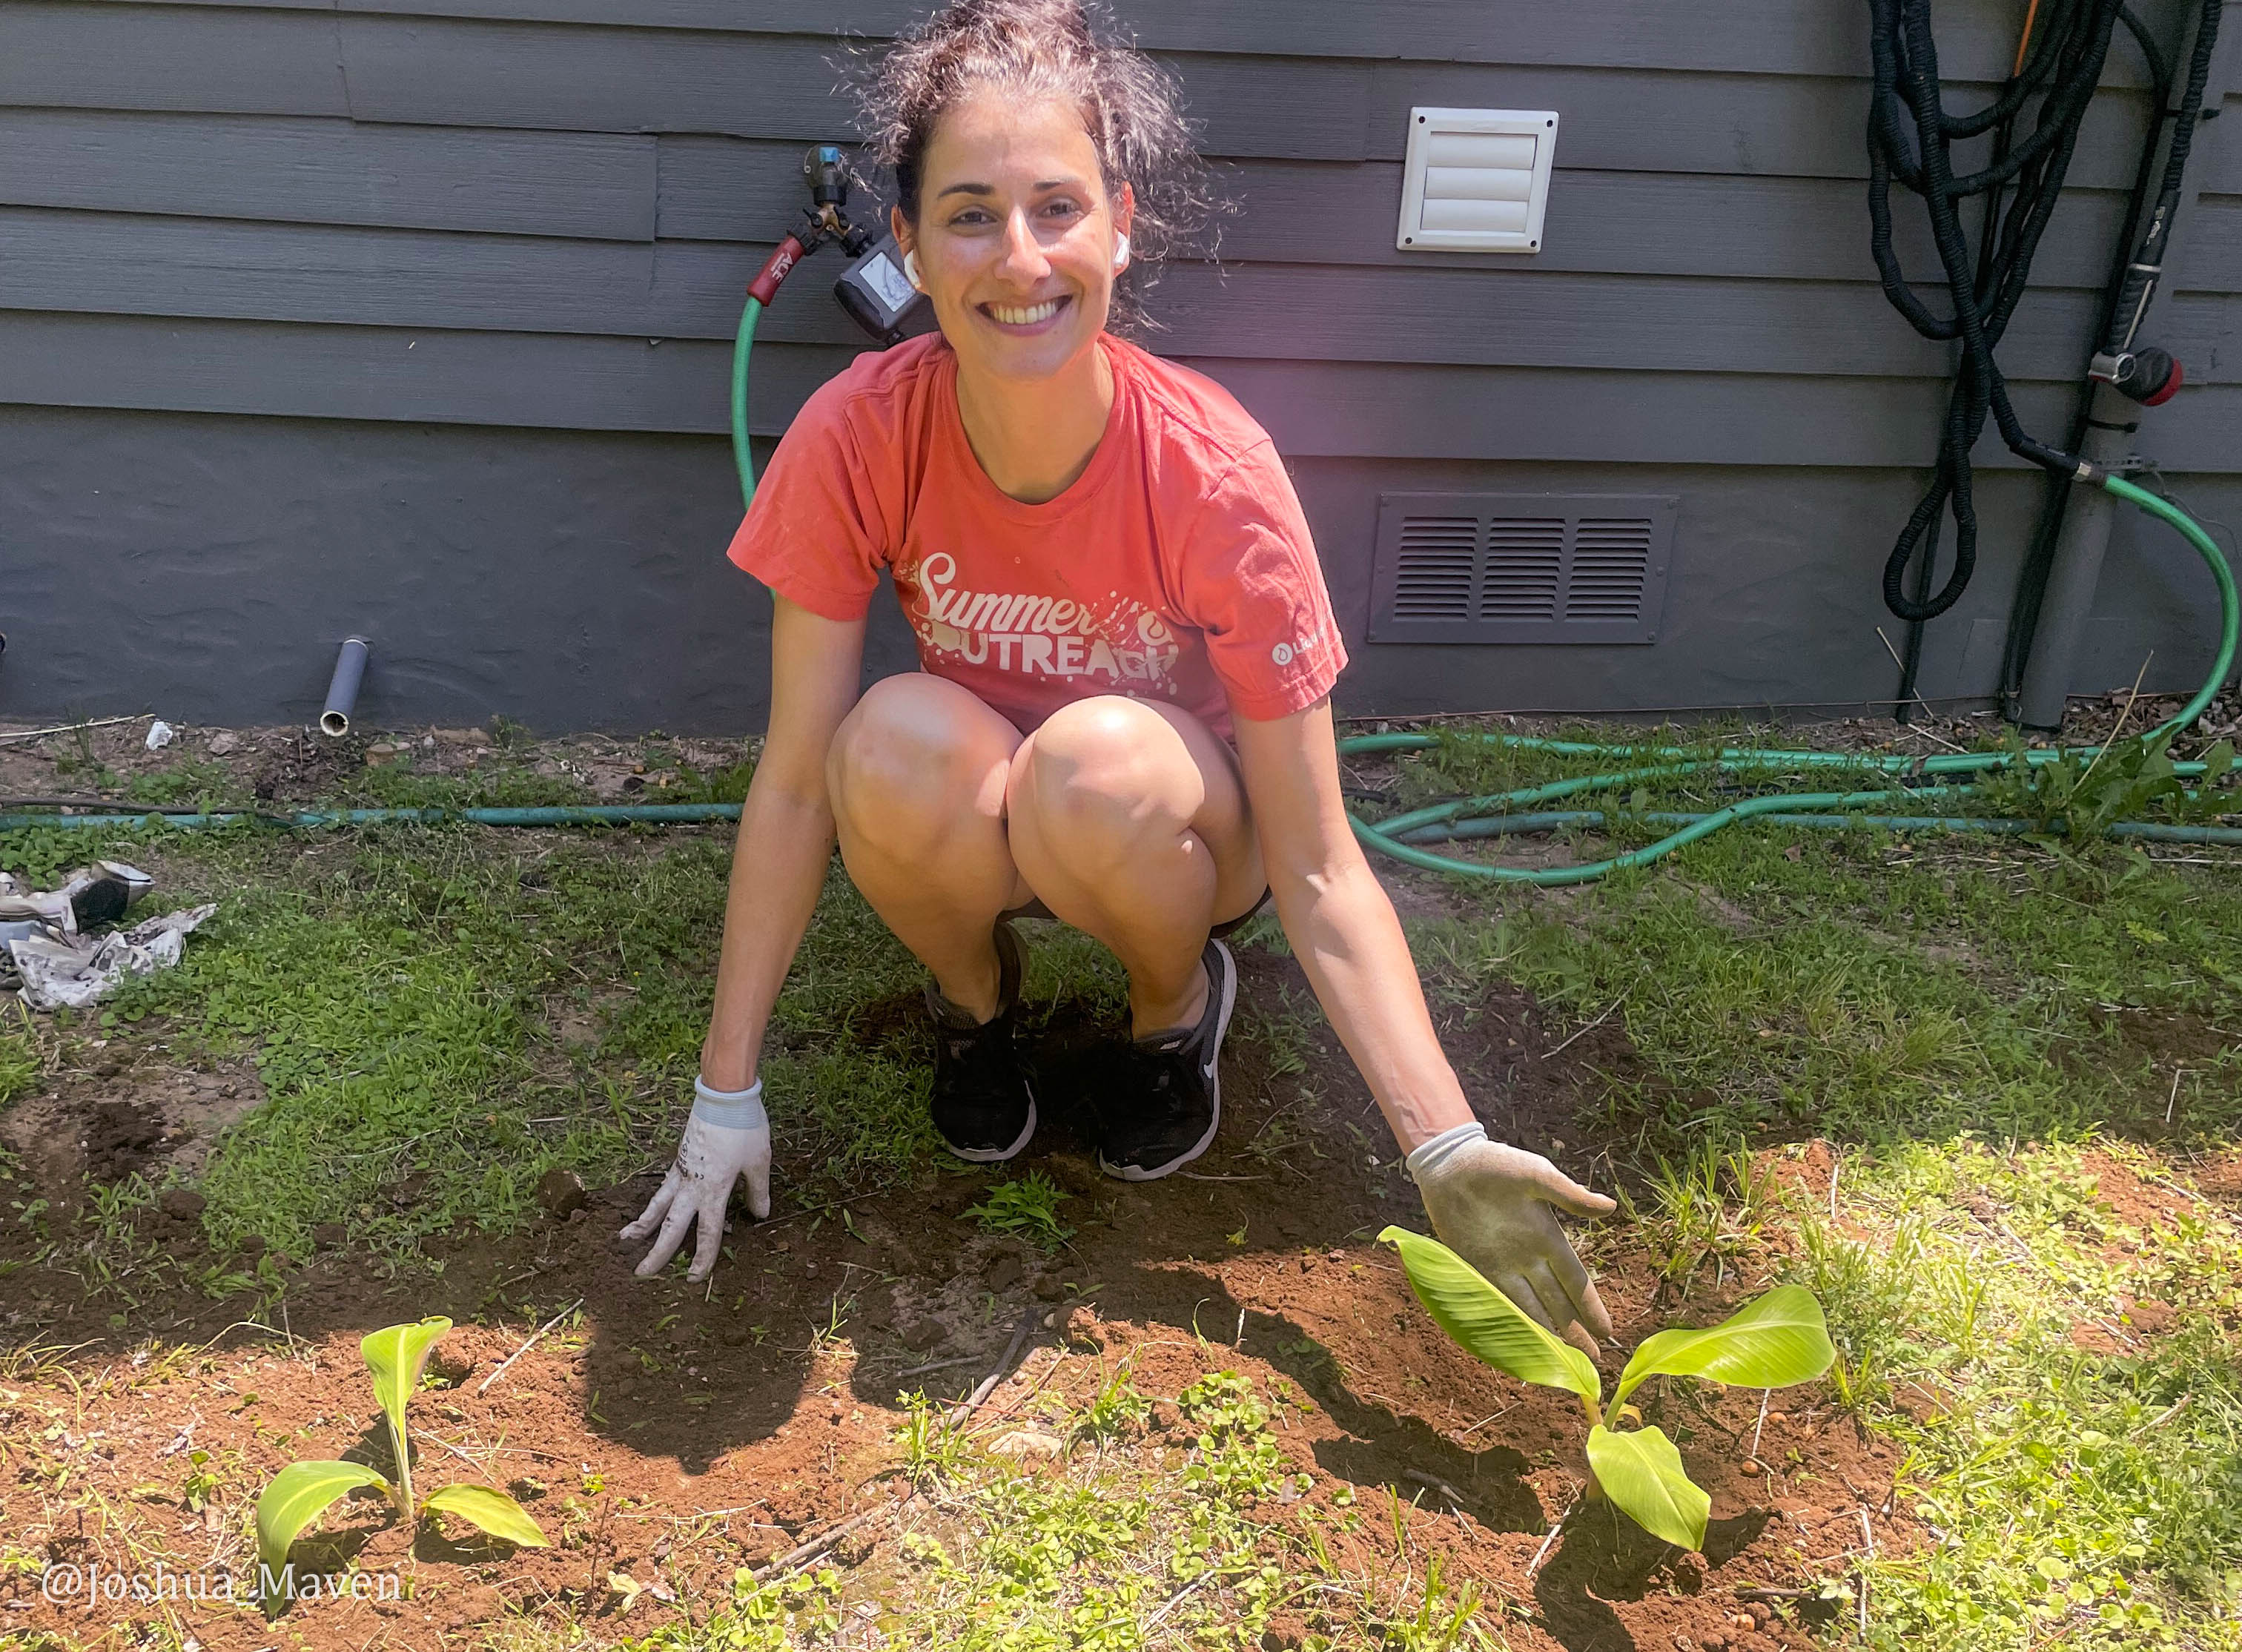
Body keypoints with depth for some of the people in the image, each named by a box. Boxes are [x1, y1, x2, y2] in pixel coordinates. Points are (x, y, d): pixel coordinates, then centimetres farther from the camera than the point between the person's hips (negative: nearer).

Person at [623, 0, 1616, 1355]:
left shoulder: (1216, 478, -28)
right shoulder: (858, 440, -24)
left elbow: (1317, 872, -25)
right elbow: (797, 781, -17)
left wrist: (1449, 1148, -35)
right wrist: (726, 1094, -15)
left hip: (1172, 823, -1)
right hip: (967, 831, 1)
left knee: (1098, 767, -36)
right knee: (899, 744, -33)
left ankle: (1179, 1004, 0)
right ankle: (977, 993, 1)